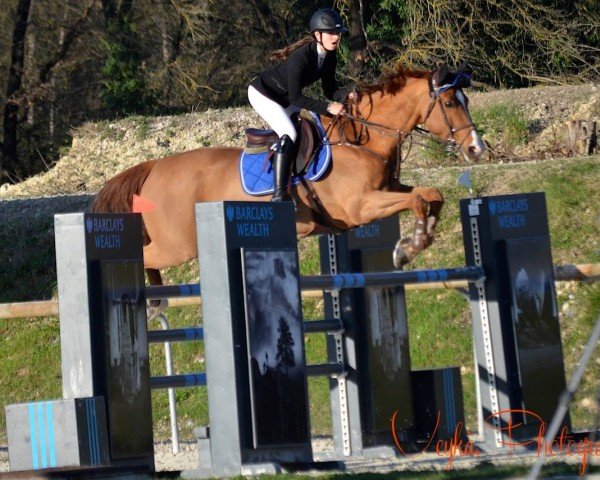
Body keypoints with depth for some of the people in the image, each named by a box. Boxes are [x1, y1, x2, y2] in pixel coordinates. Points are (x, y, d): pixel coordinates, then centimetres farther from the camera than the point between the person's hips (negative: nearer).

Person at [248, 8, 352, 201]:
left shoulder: (329, 58, -8)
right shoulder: (301, 57, -33)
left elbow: (330, 90, -2)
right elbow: (296, 98, -32)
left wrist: (346, 94, -23)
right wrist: (328, 107, -39)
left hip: (284, 99, 10)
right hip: (262, 94, -10)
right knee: (289, 134, -26)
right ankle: (279, 193, -32)